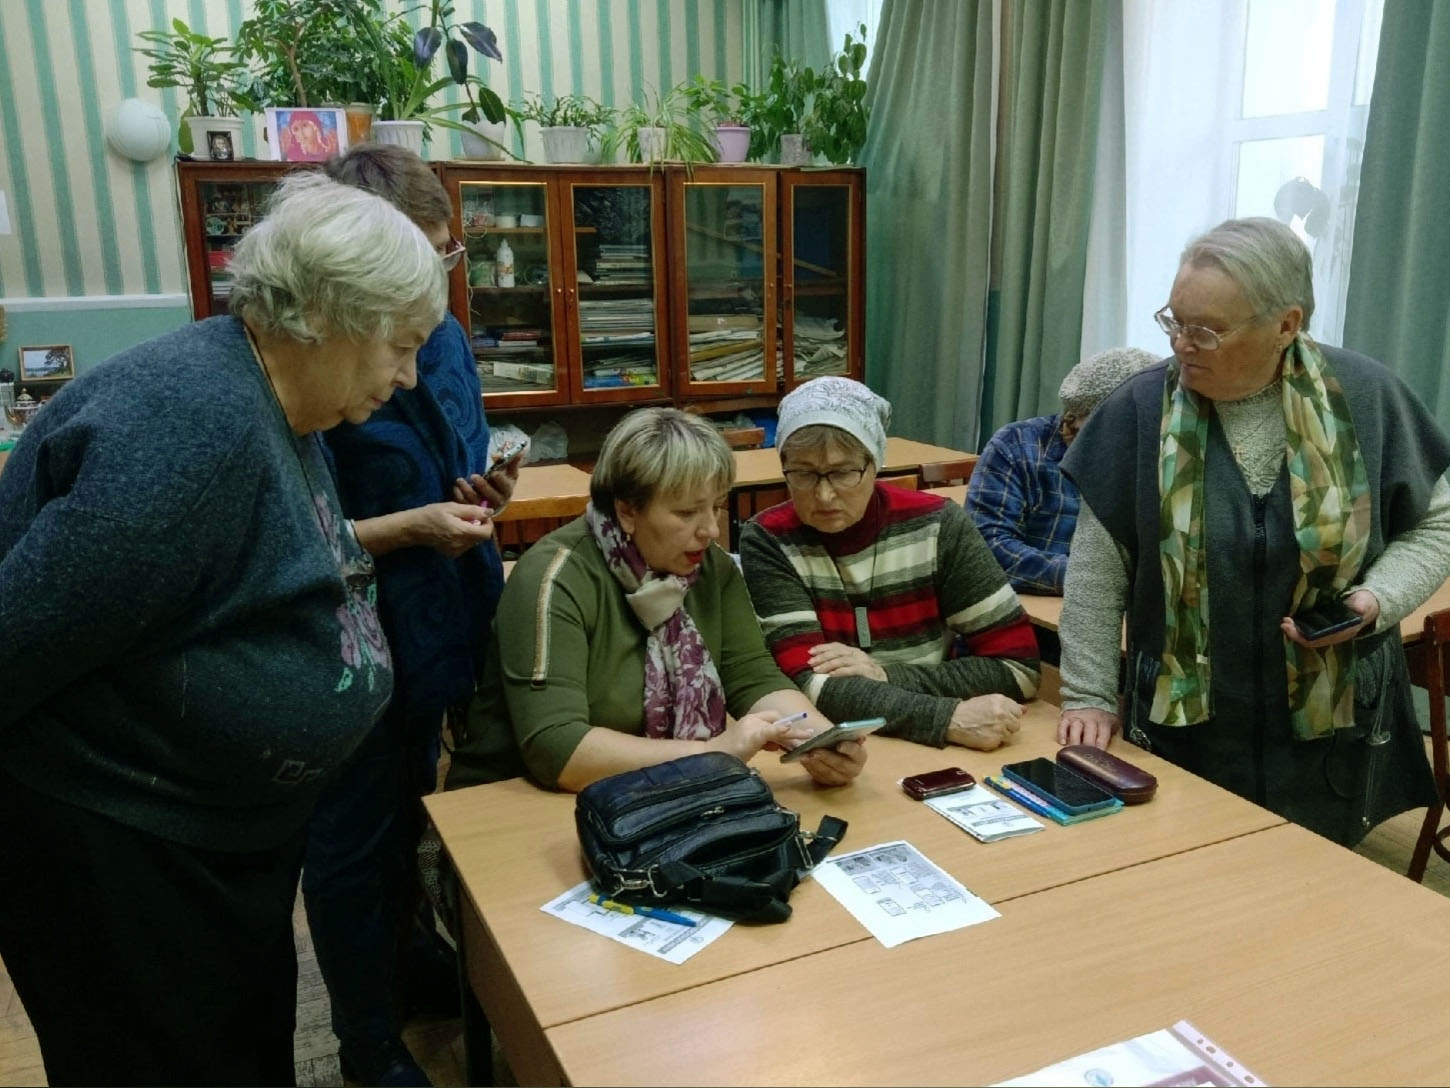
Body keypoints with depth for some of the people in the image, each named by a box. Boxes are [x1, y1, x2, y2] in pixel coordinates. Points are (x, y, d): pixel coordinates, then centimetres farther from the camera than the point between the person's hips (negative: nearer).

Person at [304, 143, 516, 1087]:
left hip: (436, 628, 7)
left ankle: (414, 956, 50)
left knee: (409, 811, 26)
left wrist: (484, 493, -6)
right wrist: (408, 528, -25)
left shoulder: (447, 339, 2)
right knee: (353, 840, 12)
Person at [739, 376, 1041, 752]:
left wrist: (887, 677, -16)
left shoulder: (936, 525, -6)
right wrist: (948, 718, -28)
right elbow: (813, 686, -18)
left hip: (934, 753, 1)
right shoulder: (768, 542, -9)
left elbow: (1019, 666, -6)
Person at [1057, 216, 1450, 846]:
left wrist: (1379, 599, -13)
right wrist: (1088, 695, -6)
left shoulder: (1364, 397, -6)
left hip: (1332, 732, 1)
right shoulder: (1143, 407, -8)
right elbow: (1097, 567, -4)